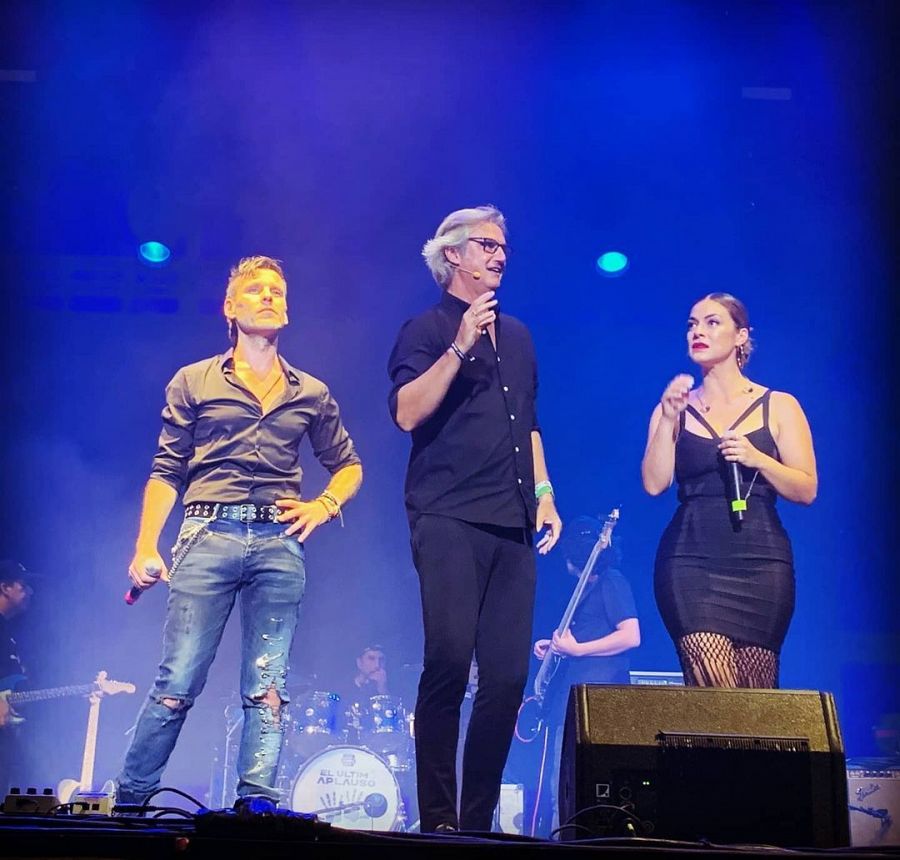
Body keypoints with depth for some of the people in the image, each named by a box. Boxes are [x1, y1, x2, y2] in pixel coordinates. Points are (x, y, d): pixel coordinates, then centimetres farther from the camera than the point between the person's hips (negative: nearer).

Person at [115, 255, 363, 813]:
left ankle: (257, 808, -3)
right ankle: (128, 802, 6)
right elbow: (167, 472, 8)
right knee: (178, 681, -6)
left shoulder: (312, 394, 18)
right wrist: (146, 547, -3)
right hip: (208, 537, -2)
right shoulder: (194, 383, 13)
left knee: (268, 688, -4)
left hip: (279, 544, 2)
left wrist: (326, 504, 5)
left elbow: (349, 465, 25)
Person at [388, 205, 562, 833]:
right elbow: (407, 412, -10)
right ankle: (438, 818, -4)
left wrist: (544, 493, 18)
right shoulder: (426, 330, 5)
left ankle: (479, 818, 8)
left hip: (512, 524, 6)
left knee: (508, 674, 0)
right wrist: (459, 347, -15)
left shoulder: (518, 337, 23)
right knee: (449, 663, -12)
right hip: (449, 519, -6)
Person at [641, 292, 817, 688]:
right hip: (690, 562, 0)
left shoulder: (779, 406, 9)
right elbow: (654, 484, 1)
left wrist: (757, 459, -11)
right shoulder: (674, 406, 12)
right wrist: (669, 418, -7)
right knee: (713, 687, -16)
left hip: (760, 562, 0)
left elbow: (806, 491, 5)